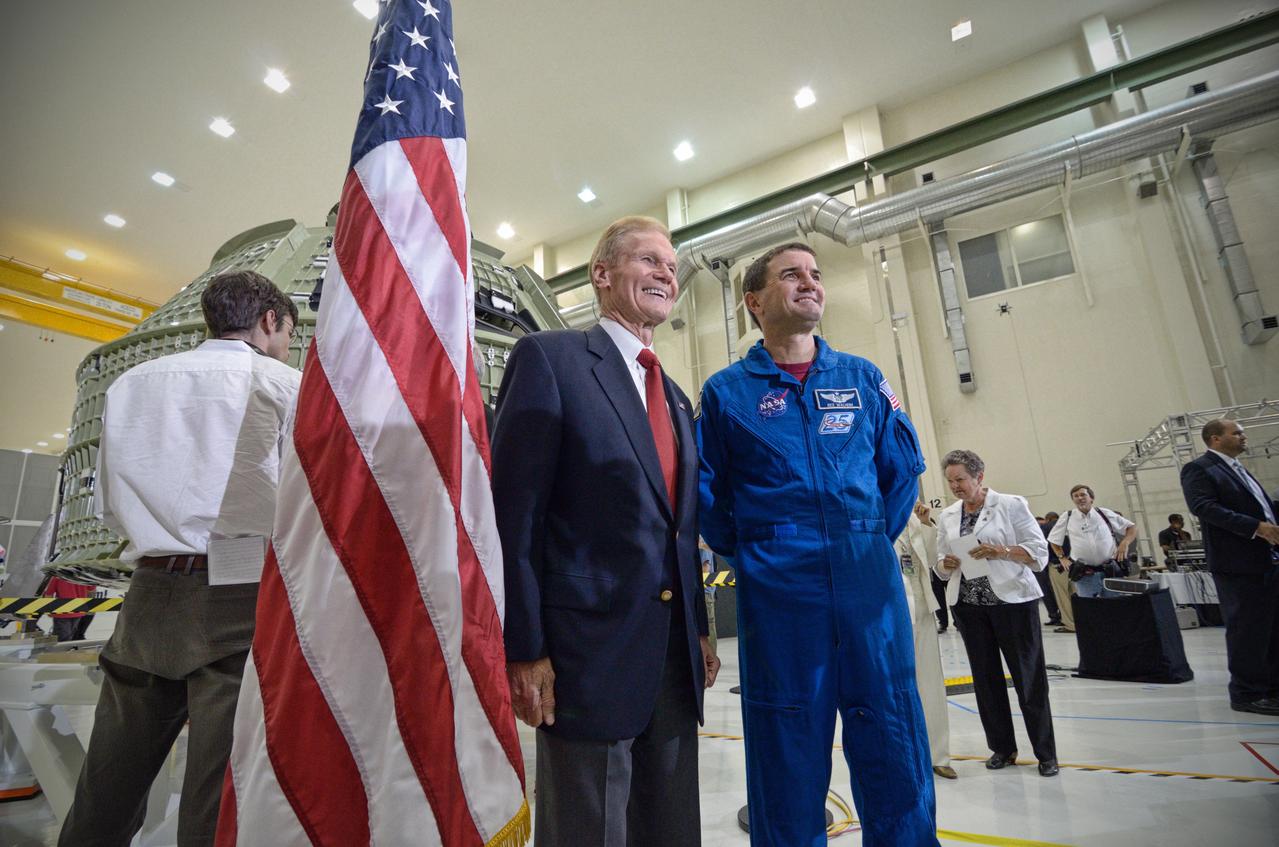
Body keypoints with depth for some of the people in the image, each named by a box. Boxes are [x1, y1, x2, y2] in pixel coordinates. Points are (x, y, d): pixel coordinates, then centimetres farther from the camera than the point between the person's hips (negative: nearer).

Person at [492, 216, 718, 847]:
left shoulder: (676, 398, 16)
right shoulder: (549, 357, -6)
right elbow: (514, 510, -12)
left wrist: (699, 631, 16)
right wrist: (523, 650, -15)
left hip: (675, 656, 7)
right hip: (589, 648, -7)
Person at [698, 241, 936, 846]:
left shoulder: (862, 377, 9)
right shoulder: (726, 391, 2)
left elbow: (904, 466, 12)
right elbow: (707, 491, 5)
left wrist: (872, 539, 7)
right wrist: (746, 553, 2)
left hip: (870, 581, 3)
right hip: (776, 588, -2)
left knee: (894, 749, 12)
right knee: (788, 757, 11)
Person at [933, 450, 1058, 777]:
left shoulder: (1011, 504, -5)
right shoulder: (947, 516, 8)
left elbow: (1039, 552, -6)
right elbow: (941, 563, 13)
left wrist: (1001, 551, -21)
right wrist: (945, 564, -9)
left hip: (1013, 600, -4)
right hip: (969, 604, 4)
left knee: (1028, 677, 4)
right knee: (985, 677, 11)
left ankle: (1046, 753, 19)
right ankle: (1002, 747, 26)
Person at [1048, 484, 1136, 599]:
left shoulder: (1105, 513, 5)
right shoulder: (1067, 518, 4)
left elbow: (1132, 527, 11)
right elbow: (1054, 540, 15)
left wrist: (1125, 543, -5)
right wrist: (1062, 558, 5)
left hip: (1111, 571, 1)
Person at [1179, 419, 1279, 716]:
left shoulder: (1238, 469, 19)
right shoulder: (1198, 469, -10)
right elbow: (1204, 507, -22)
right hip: (1238, 563, -9)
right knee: (1246, 630, -1)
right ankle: (1247, 694, 10)